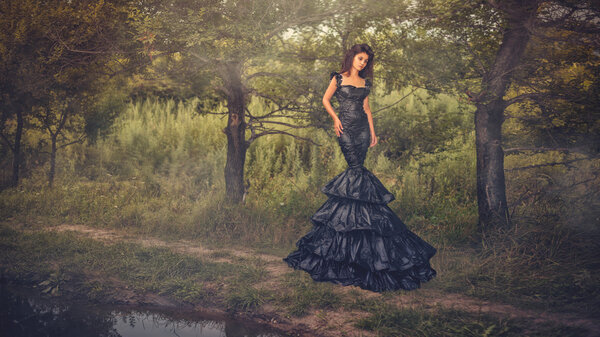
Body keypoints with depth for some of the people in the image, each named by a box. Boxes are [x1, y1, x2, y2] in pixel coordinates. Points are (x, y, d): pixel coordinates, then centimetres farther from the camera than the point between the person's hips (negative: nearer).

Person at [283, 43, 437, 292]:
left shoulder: (365, 82, 16)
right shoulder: (339, 78, 4)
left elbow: (366, 108, 18)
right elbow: (325, 99, 7)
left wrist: (373, 132, 13)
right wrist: (335, 118, -7)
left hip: (362, 128, 4)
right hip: (346, 128, -4)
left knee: (357, 167, -1)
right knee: (356, 168, -10)